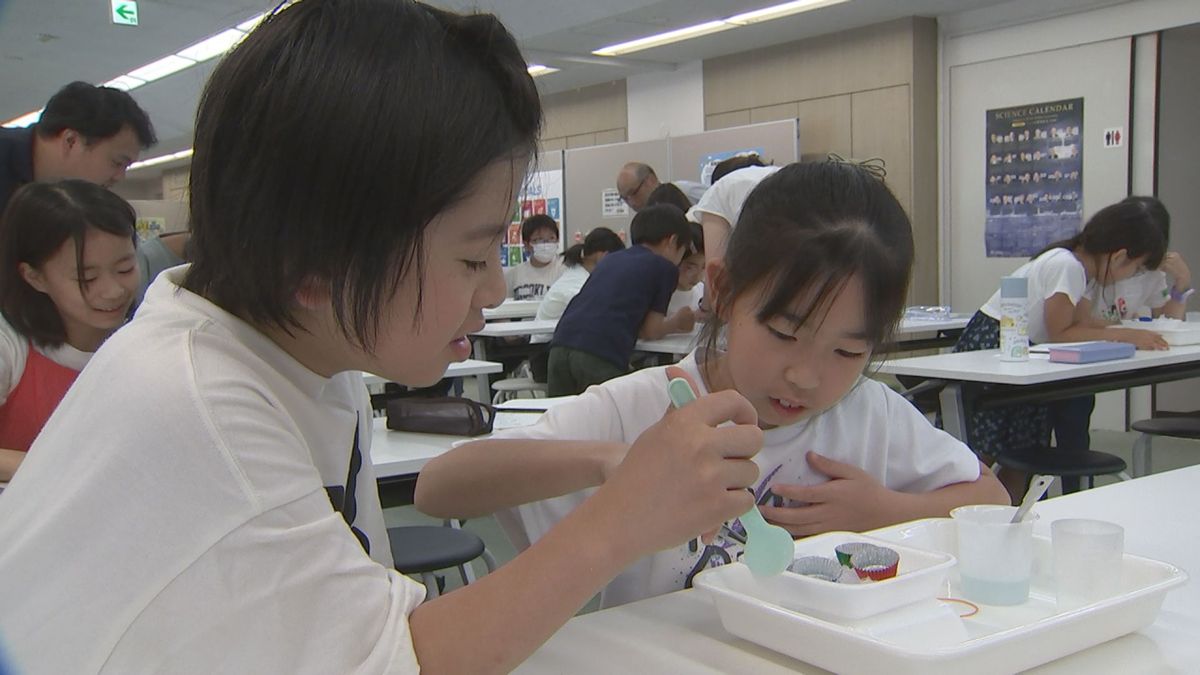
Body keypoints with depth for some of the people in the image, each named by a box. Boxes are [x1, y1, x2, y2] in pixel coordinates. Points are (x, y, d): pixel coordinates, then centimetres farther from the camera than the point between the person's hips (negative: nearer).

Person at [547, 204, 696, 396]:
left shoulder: (611, 259, 28)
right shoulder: (665, 268, 12)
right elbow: (651, 330, 10)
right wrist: (676, 323, 31)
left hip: (561, 345, 6)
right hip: (602, 354, -6)